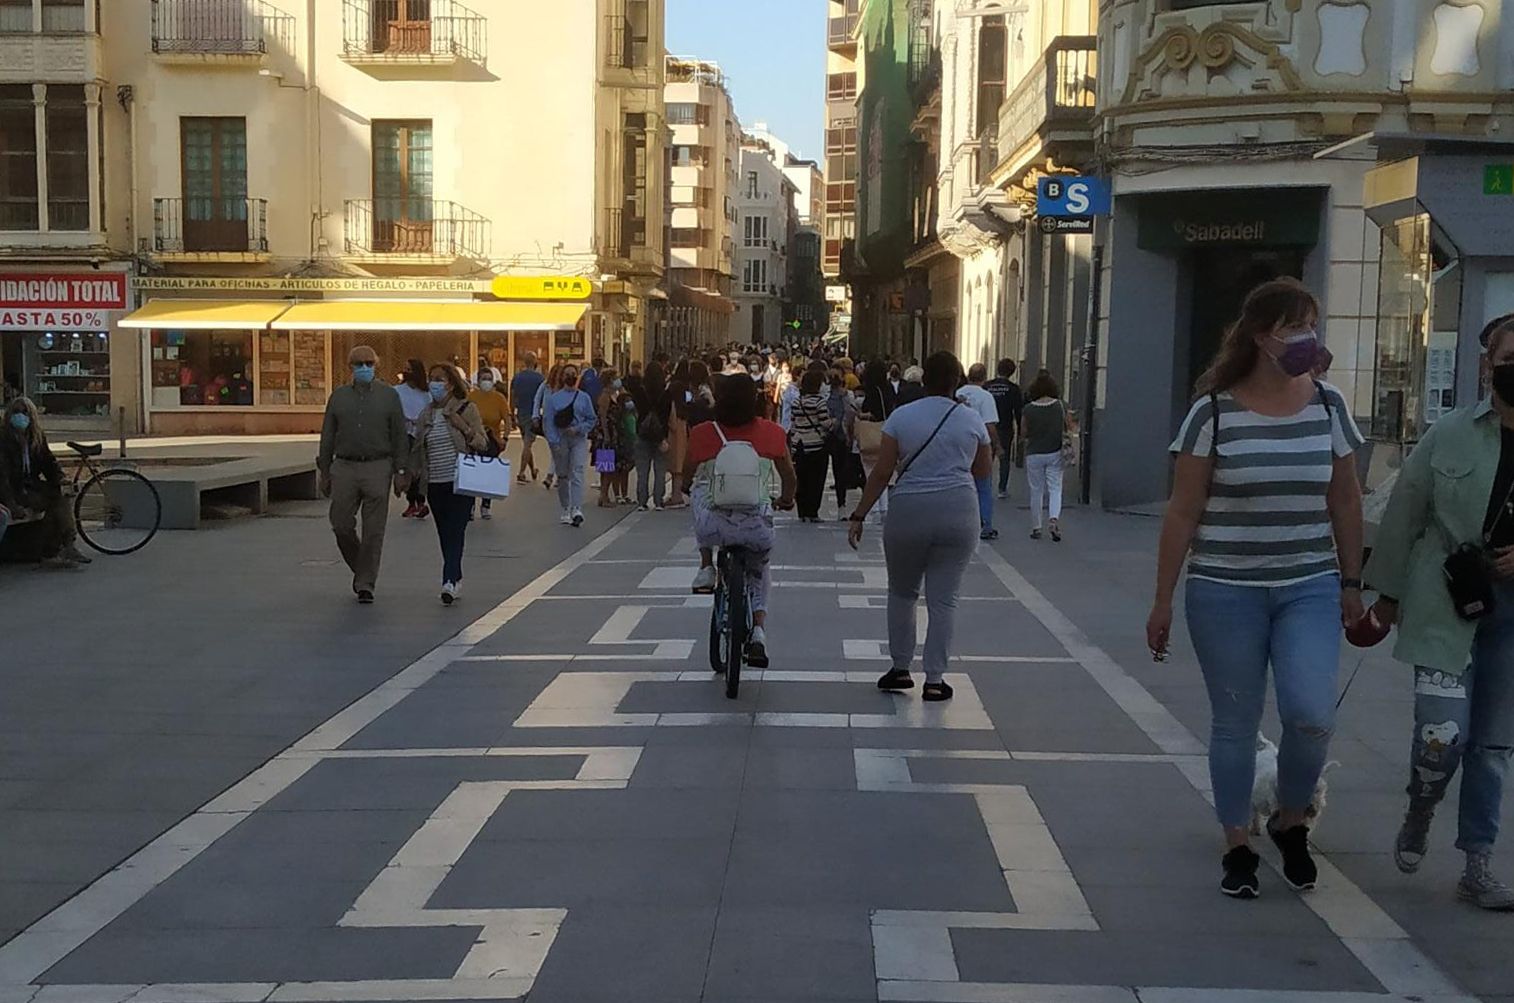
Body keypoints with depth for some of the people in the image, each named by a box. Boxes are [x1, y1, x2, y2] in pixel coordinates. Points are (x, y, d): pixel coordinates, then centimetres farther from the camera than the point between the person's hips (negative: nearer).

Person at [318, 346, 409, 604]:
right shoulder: (339, 396, 10)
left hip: (377, 468, -2)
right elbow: (327, 436, 12)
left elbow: (400, 436, 3)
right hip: (344, 468, 2)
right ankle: (361, 570, 25)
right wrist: (325, 472, 8)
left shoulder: (389, 396, 4)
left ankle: (365, 584, 6)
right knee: (341, 526, 1)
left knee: (373, 532, -2)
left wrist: (400, 471, -2)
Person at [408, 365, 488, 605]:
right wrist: (414, 472, 11)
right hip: (435, 484, 5)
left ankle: (450, 581, -20)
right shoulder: (426, 415, 12)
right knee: (444, 535, 9)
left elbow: (483, 444, -5)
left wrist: (465, 428, -19)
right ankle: (456, 579, 19)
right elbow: (418, 448, 22)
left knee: (455, 531, -13)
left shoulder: (467, 408, -2)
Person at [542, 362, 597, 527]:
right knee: (563, 476, 8)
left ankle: (577, 509, -23)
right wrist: (554, 442, -10)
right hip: (560, 440, 1)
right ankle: (566, 509, 20)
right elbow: (547, 421, -1)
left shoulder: (584, 398, 7)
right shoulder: (553, 398, 4)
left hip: (579, 439, -1)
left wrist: (578, 429, -10)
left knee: (577, 474, -14)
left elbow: (592, 419, 7)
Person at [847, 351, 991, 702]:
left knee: (902, 593, 17)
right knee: (943, 599, 5)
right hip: (958, 512, 1)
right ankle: (934, 680, 6)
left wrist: (859, 516, 1)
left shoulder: (901, 417, -2)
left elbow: (882, 472, -4)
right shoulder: (971, 419, 3)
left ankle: (900, 669, 21)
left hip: (908, 512, -1)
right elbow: (983, 470, 14)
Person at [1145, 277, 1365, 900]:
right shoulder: (1214, 412, -6)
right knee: (1235, 723, 5)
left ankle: (1290, 822, 16)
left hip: (1309, 590, 2)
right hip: (1225, 591, -2)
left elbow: (1345, 500, 12)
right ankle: (1237, 846, 22)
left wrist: (1350, 583, 12)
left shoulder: (1328, 406, 3)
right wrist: (1163, 600, -4)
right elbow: (1183, 511, -4)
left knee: (1312, 714, -12)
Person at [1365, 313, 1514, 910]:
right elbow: (1404, 513, 5)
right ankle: (1419, 816, 22)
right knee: (1443, 733, -11)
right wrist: (1387, 592, 8)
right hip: (1447, 602, -2)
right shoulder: (1450, 435, -2)